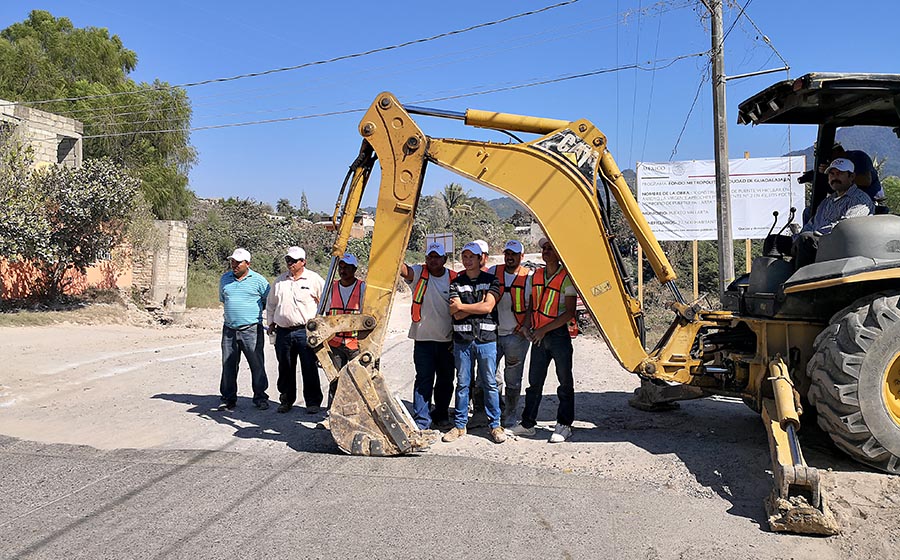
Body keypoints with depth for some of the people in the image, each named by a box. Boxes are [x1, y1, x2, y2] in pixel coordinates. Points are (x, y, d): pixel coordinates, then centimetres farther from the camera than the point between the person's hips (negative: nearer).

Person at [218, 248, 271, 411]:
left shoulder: (258, 280, 0)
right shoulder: (224, 279, 13)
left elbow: (269, 302, 8)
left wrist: (253, 311, 8)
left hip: (251, 329, -4)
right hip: (229, 329, 4)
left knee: (257, 364, -1)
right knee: (228, 365, 6)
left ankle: (260, 397, 9)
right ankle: (228, 399, 17)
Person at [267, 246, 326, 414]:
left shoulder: (314, 279, 2)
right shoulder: (279, 281, 15)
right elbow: (271, 304, 25)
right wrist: (271, 322, 19)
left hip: (306, 331, -4)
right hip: (283, 331, 4)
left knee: (309, 368, -2)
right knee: (285, 368, 10)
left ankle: (313, 402, 8)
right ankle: (286, 400, 23)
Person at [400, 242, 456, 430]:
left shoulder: (454, 279, 1)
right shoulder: (419, 273, -2)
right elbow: (403, 269, -23)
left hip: (447, 340, 2)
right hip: (423, 338, -2)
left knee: (446, 380, 14)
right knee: (424, 380, -3)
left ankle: (441, 414, 32)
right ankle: (421, 421, 2)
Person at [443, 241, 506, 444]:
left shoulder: (491, 281, 5)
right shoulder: (456, 283, 9)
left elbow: (488, 307, -9)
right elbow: (457, 315, -3)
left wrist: (462, 306, -4)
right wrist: (479, 306, -8)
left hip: (486, 338, -1)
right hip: (462, 339, 2)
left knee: (490, 383, 3)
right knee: (462, 383, 7)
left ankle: (495, 425, 12)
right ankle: (459, 425, 16)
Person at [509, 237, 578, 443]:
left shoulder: (566, 277, -8)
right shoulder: (536, 276, 10)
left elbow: (570, 313, -12)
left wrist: (545, 329, -14)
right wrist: (527, 326, 5)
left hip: (559, 334, -5)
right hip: (538, 336, 5)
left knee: (565, 383, 4)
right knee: (534, 382, 10)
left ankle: (564, 426, 12)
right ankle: (527, 423, 19)